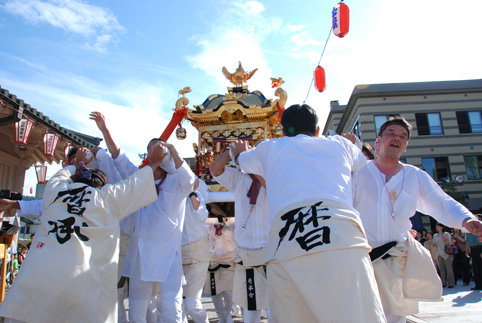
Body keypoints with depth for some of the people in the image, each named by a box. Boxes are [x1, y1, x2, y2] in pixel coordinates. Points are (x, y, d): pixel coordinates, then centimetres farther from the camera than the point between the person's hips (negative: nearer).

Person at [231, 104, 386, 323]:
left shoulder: (269, 148, 26)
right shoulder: (339, 143, 26)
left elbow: (240, 159, 48)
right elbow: (364, 164, 49)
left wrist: (240, 153, 72)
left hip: (283, 247, 1)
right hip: (340, 237, -1)